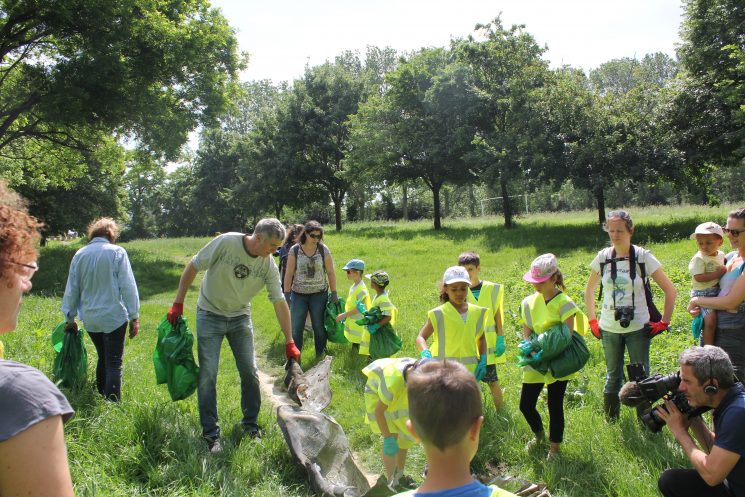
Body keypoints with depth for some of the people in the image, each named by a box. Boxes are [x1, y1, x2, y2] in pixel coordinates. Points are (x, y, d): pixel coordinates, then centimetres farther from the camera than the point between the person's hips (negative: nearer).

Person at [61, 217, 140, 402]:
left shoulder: (80, 255, 5)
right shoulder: (117, 252, -8)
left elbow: (71, 289, 10)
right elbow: (128, 287, -11)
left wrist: (70, 318, 19)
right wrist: (134, 317, -6)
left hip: (90, 319, 5)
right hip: (114, 317, -5)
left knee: (103, 359, 21)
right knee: (114, 364, 0)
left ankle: (101, 397, 27)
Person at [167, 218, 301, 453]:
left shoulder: (269, 265, -12)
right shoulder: (225, 242, -23)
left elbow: (280, 302, -8)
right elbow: (193, 267, -12)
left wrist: (289, 342, -8)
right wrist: (178, 304, -12)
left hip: (240, 318, 3)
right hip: (210, 316, -3)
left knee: (250, 373, 4)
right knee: (207, 376, -3)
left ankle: (250, 424, 24)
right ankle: (210, 433, 11)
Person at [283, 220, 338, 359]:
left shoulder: (324, 250, -5)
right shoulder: (294, 250, -6)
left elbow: (330, 272, 0)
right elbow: (289, 273, -2)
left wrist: (334, 293, -2)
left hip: (319, 294, 0)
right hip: (299, 294, 0)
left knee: (319, 326, 9)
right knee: (296, 327, 5)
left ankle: (320, 356, 25)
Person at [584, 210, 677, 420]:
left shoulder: (643, 257, -9)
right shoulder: (603, 257, -2)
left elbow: (670, 290, -3)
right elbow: (589, 290, 13)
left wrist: (664, 322, -5)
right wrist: (592, 321, 8)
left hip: (638, 328, -2)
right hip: (609, 328, 2)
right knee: (613, 376, 14)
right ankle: (610, 422, 27)